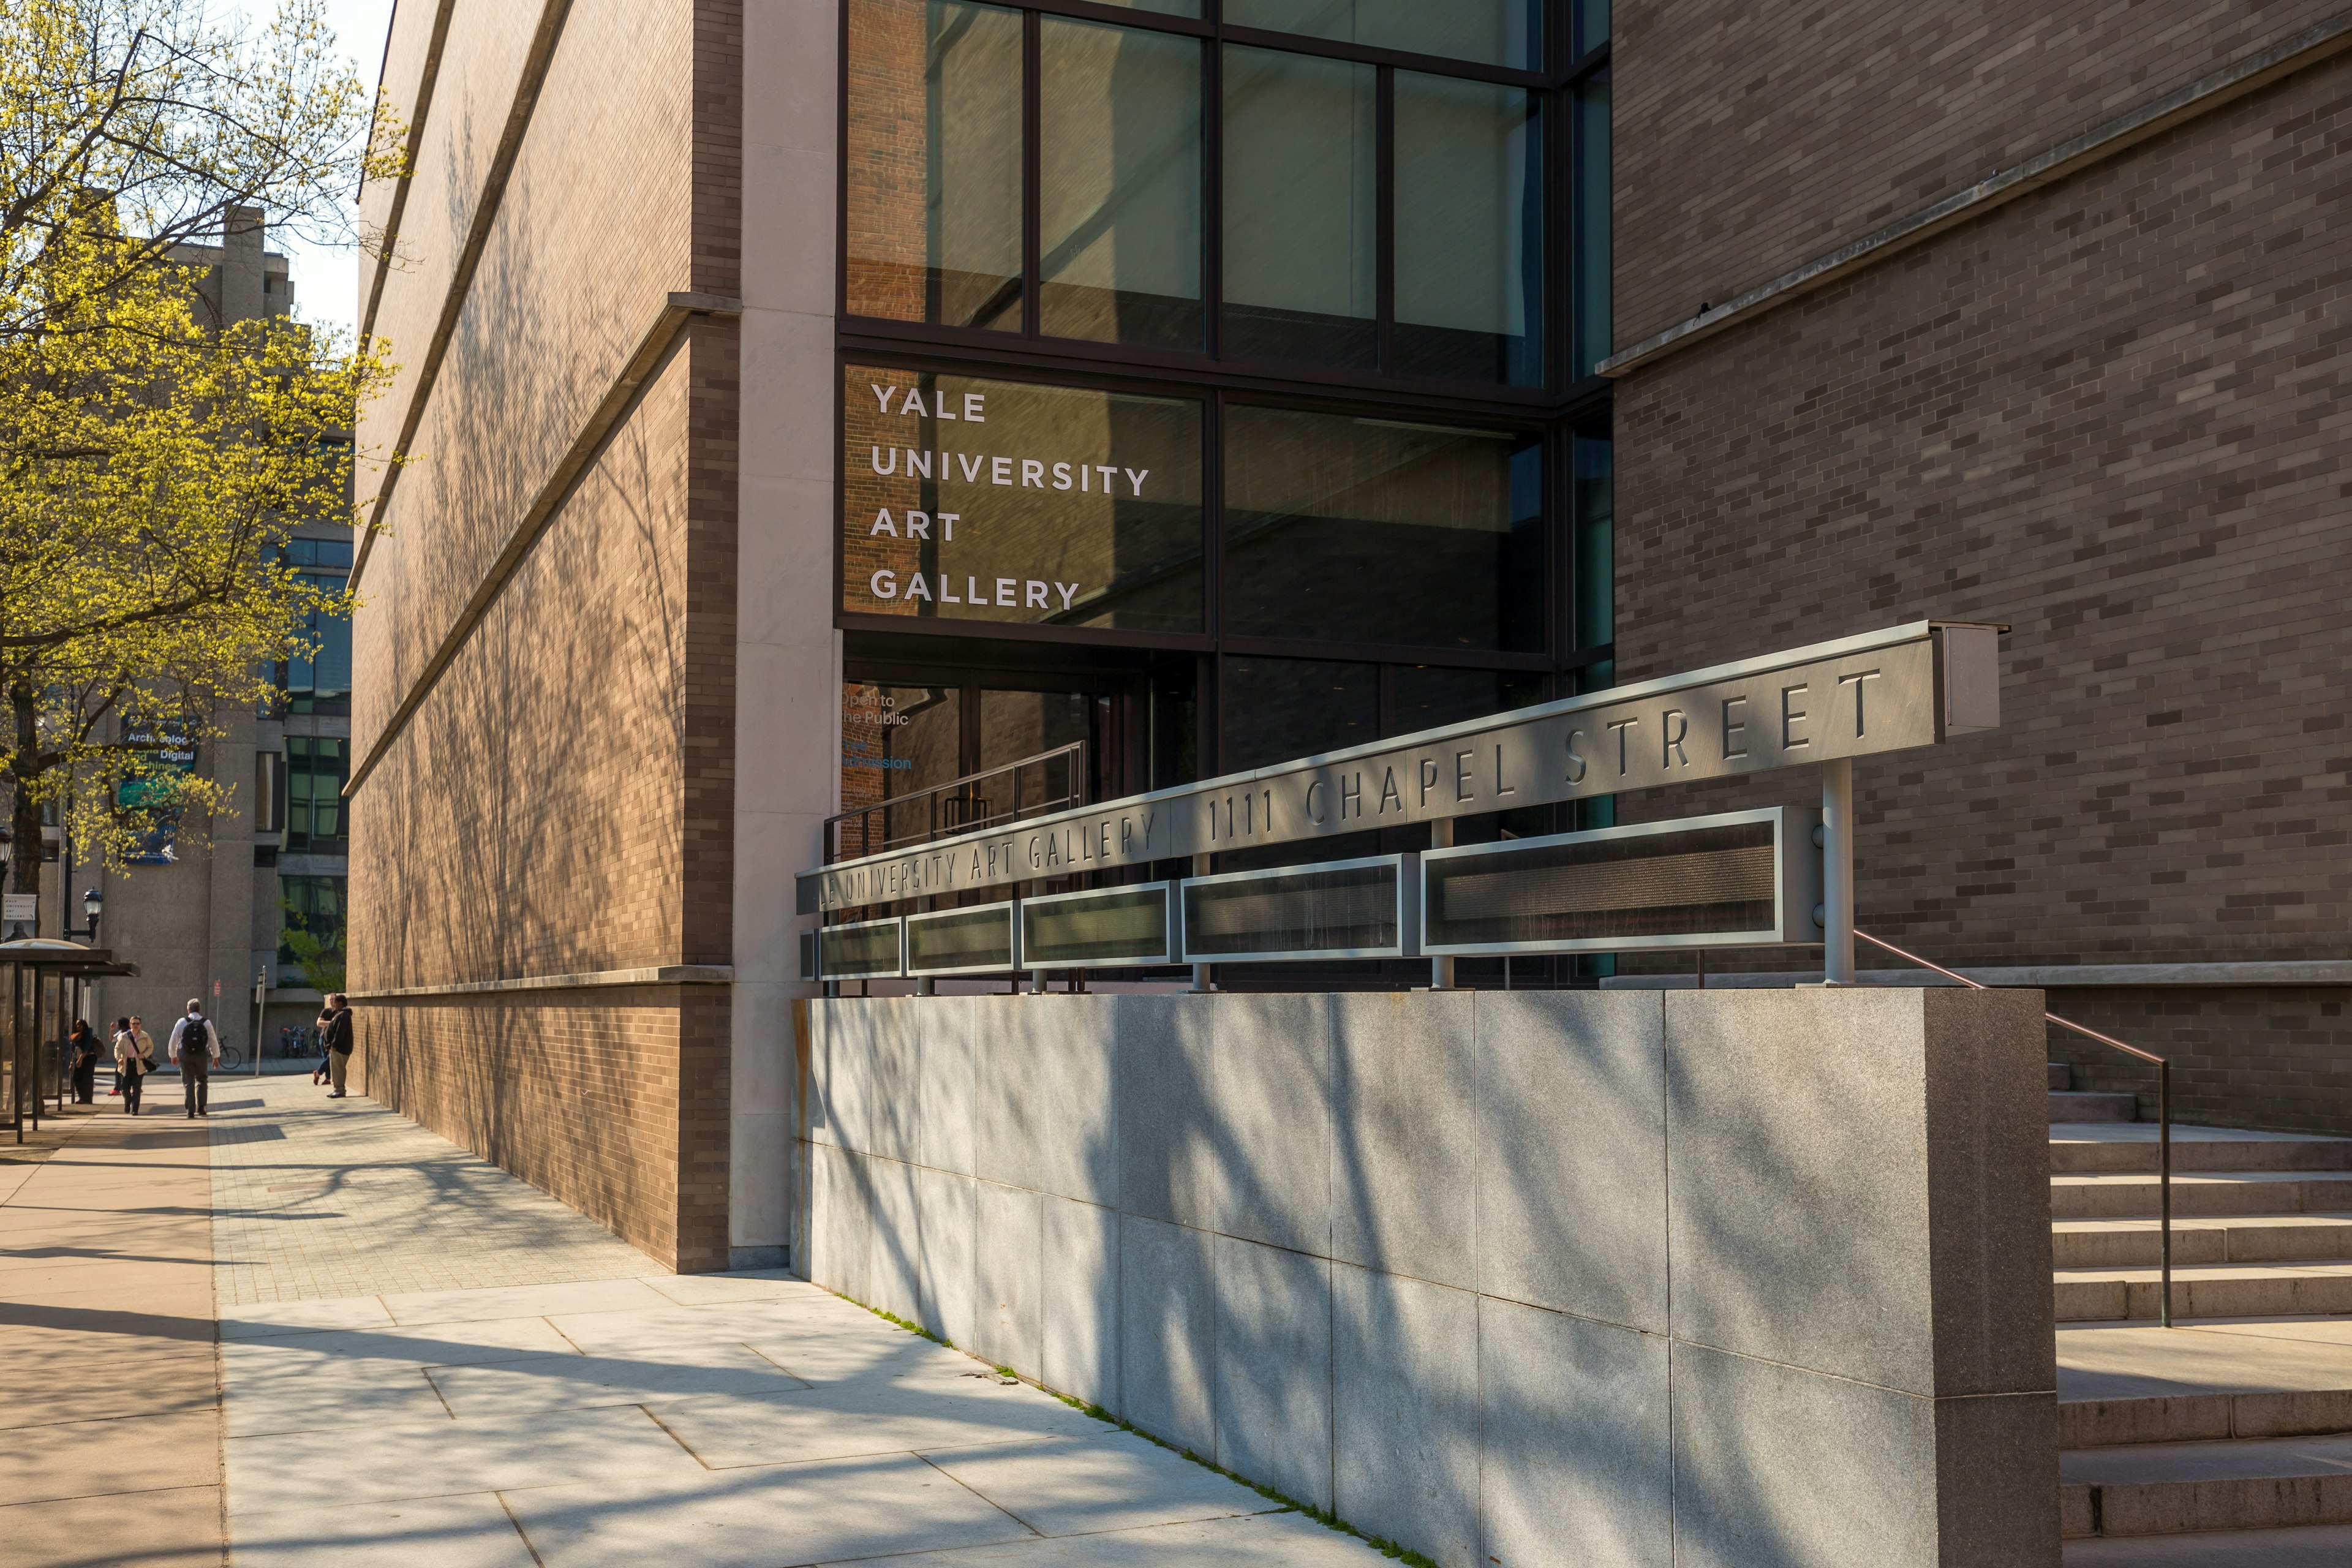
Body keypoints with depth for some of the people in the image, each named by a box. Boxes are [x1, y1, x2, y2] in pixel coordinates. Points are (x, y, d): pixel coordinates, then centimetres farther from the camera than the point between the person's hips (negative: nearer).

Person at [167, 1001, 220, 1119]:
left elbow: (174, 1040, 2)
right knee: (202, 1081, 17)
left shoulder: (182, 1022, -4)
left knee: (188, 1083, 6)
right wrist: (216, 1056, 14)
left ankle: (191, 1112, 4)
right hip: (201, 1055, 0)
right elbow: (213, 1041, 2)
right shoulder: (206, 1023, -3)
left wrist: (173, 1055, 17)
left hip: (185, 1056, 0)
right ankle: (200, 1108, 10)